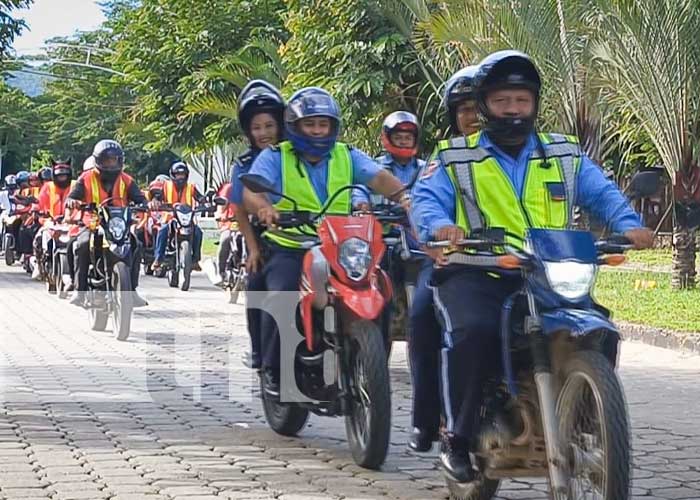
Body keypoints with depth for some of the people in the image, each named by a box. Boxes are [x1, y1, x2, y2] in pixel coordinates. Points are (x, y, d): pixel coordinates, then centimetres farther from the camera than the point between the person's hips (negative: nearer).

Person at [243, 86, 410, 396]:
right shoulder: (275, 157, 3)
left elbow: (378, 177, -6)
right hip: (288, 249, -3)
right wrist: (264, 207, -37)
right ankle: (273, 370, -9)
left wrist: (402, 195, -28)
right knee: (281, 297, -27)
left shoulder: (348, 157, 11)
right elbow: (251, 190, -13)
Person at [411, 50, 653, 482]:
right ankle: (458, 438, -18)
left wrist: (629, 225, -13)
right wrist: (440, 225, -25)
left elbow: (602, 194, 9)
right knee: (471, 332, -33)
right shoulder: (455, 159, 12)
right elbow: (426, 200, -1)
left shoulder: (566, 155, 19)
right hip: (476, 274, -3)